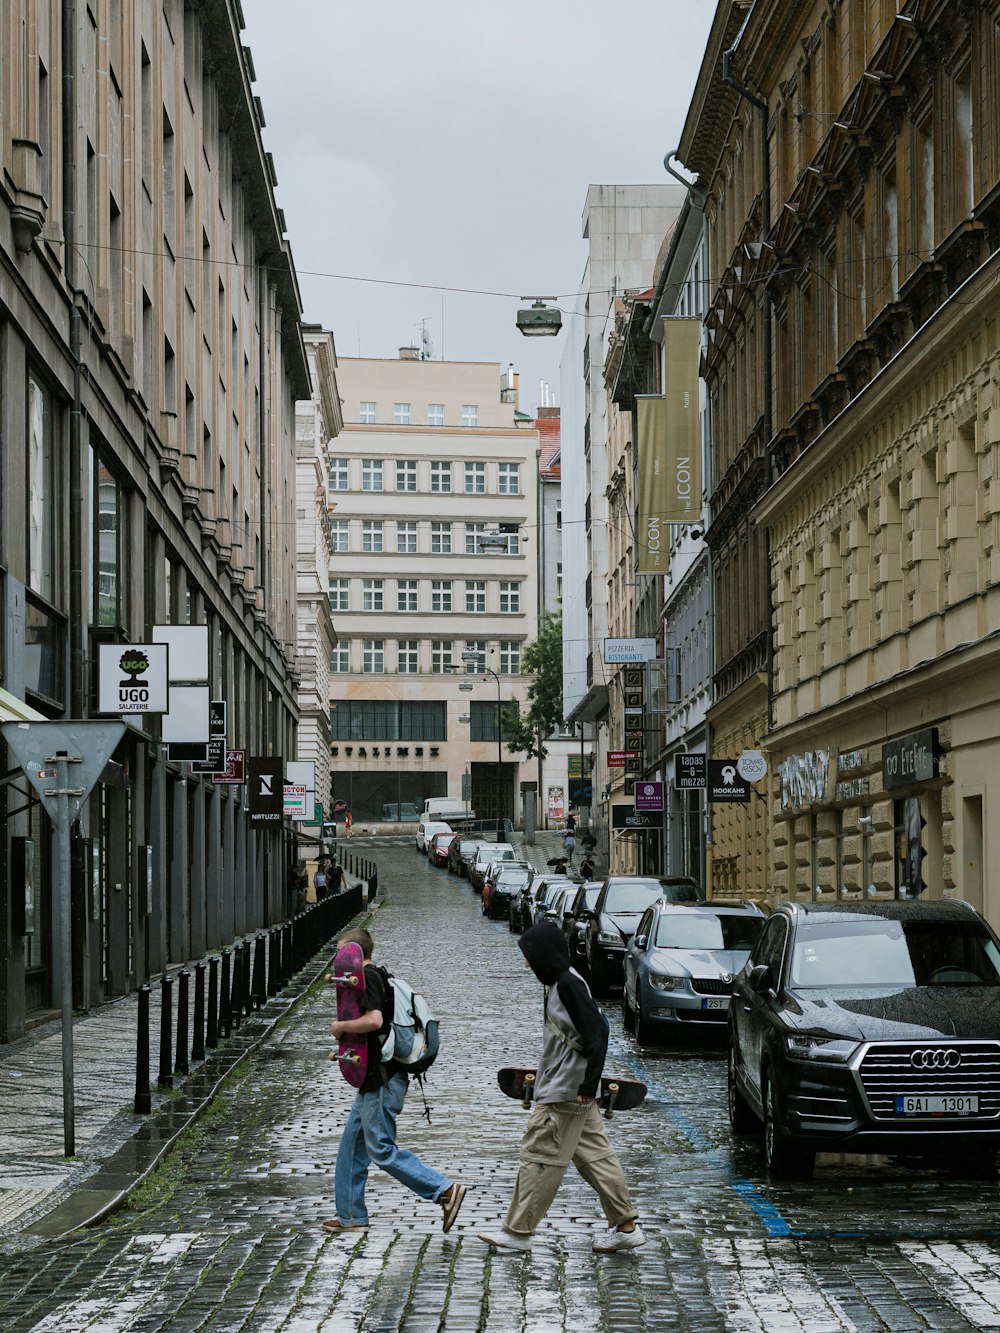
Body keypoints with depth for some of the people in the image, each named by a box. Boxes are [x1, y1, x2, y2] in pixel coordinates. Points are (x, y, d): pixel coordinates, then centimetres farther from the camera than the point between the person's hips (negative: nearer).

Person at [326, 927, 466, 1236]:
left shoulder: (365, 979, -14)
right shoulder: (378, 977, 17)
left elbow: (374, 1019, -29)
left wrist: (341, 1026, -14)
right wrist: (348, 1037, 18)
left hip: (381, 1082, -11)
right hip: (375, 1081, 11)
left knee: (382, 1150, -8)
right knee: (351, 1146, 14)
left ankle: (445, 1190, -9)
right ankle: (351, 1216, 19)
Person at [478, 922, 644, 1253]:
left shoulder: (568, 984, -18)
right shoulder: (560, 983, 12)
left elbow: (597, 1032, -23)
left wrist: (588, 1083, -24)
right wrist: (543, 1073, 26)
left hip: (565, 1091, -10)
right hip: (572, 1090, 10)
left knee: (540, 1155, -3)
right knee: (593, 1155, 11)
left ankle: (517, 1231, 4)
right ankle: (626, 1226, 14)